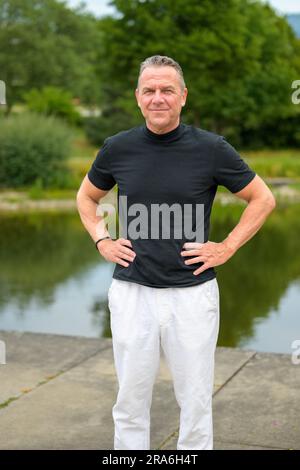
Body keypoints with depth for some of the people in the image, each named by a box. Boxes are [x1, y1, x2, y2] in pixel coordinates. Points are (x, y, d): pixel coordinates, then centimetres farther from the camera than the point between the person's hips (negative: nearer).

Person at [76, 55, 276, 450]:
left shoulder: (211, 148, -6)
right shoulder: (118, 147, 1)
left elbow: (263, 199, 4)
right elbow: (86, 197, 19)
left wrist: (227, 248, -3)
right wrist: (102, 242, 5)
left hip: (192, 293, -1)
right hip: (131, 293, 2)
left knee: (196, 400, 9)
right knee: (130, 402, 11)